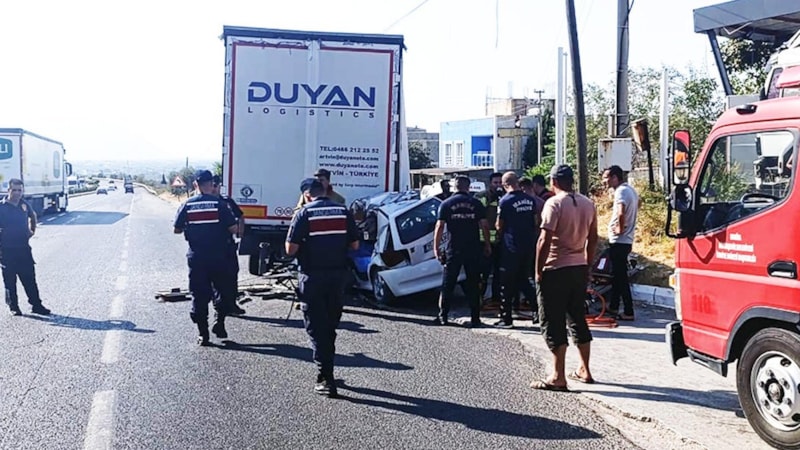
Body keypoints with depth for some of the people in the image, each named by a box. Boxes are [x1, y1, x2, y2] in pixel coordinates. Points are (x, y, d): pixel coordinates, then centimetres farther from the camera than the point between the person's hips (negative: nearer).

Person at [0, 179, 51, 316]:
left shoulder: (24, 205, 6)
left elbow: (33, 216, 27)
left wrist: (32, 230, 18)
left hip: (24, 248, 4)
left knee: (30, 279, 6)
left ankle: (36, 305, 10)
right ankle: (13, 306, 15)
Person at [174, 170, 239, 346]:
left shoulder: (187, 205, -1)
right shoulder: (220, 204, -7)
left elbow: (177, 230, 3)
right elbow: (234, 228, -10)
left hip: (196, 258, 2)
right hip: (219, 257, -2)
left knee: (199, 295, 8)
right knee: (224, 291, 16)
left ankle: (203, 334, 9)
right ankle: (219, 322, 4)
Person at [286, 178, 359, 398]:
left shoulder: (304, 213, -8)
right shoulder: (343, 212, 3)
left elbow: (290, 249, -11)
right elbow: (355, 245, 5)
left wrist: (306, 245, 8)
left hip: (313, 277, -4)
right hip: (338, 275, 4)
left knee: (317, 328, 3)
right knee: (330, 326, 18)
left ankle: (326, 379, 0)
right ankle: (326, 370, 29)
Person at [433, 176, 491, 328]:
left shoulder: (446, 204, 1)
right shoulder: (476, 203, 3)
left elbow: (440, 226, -5)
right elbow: (484, 225, 0)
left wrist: (436, 247, -2)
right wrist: (487, 245, 9)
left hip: (453, 249, -1)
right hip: (473, 249, 1)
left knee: (448, 284, 8)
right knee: (473, 284, 8)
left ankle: (443, 316, 9)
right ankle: (475, 318, 8)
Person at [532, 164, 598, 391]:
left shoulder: (554, 203, -14)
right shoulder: (587, 204, 8)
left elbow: (545, 240, -19)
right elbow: (593, 238, 13)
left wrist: (538, 270, -12)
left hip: (555, 270, -7)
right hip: (579, 269, 7)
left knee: (553, 324, -2)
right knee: (578, 319, 17)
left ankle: (558, 377, -2)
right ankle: (584, 370, 25)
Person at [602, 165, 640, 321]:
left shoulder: (621, 192, -18)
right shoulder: (631, 189, 13)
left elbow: (621, 213, -35)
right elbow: (636, 206, 30)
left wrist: (620, 229, -19)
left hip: (619, 241, -10)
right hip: (626, 240, 10)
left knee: (621, 276, -5)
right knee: (617, 274, 18)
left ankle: (628, 312, -2)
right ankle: (613, 306, 28)